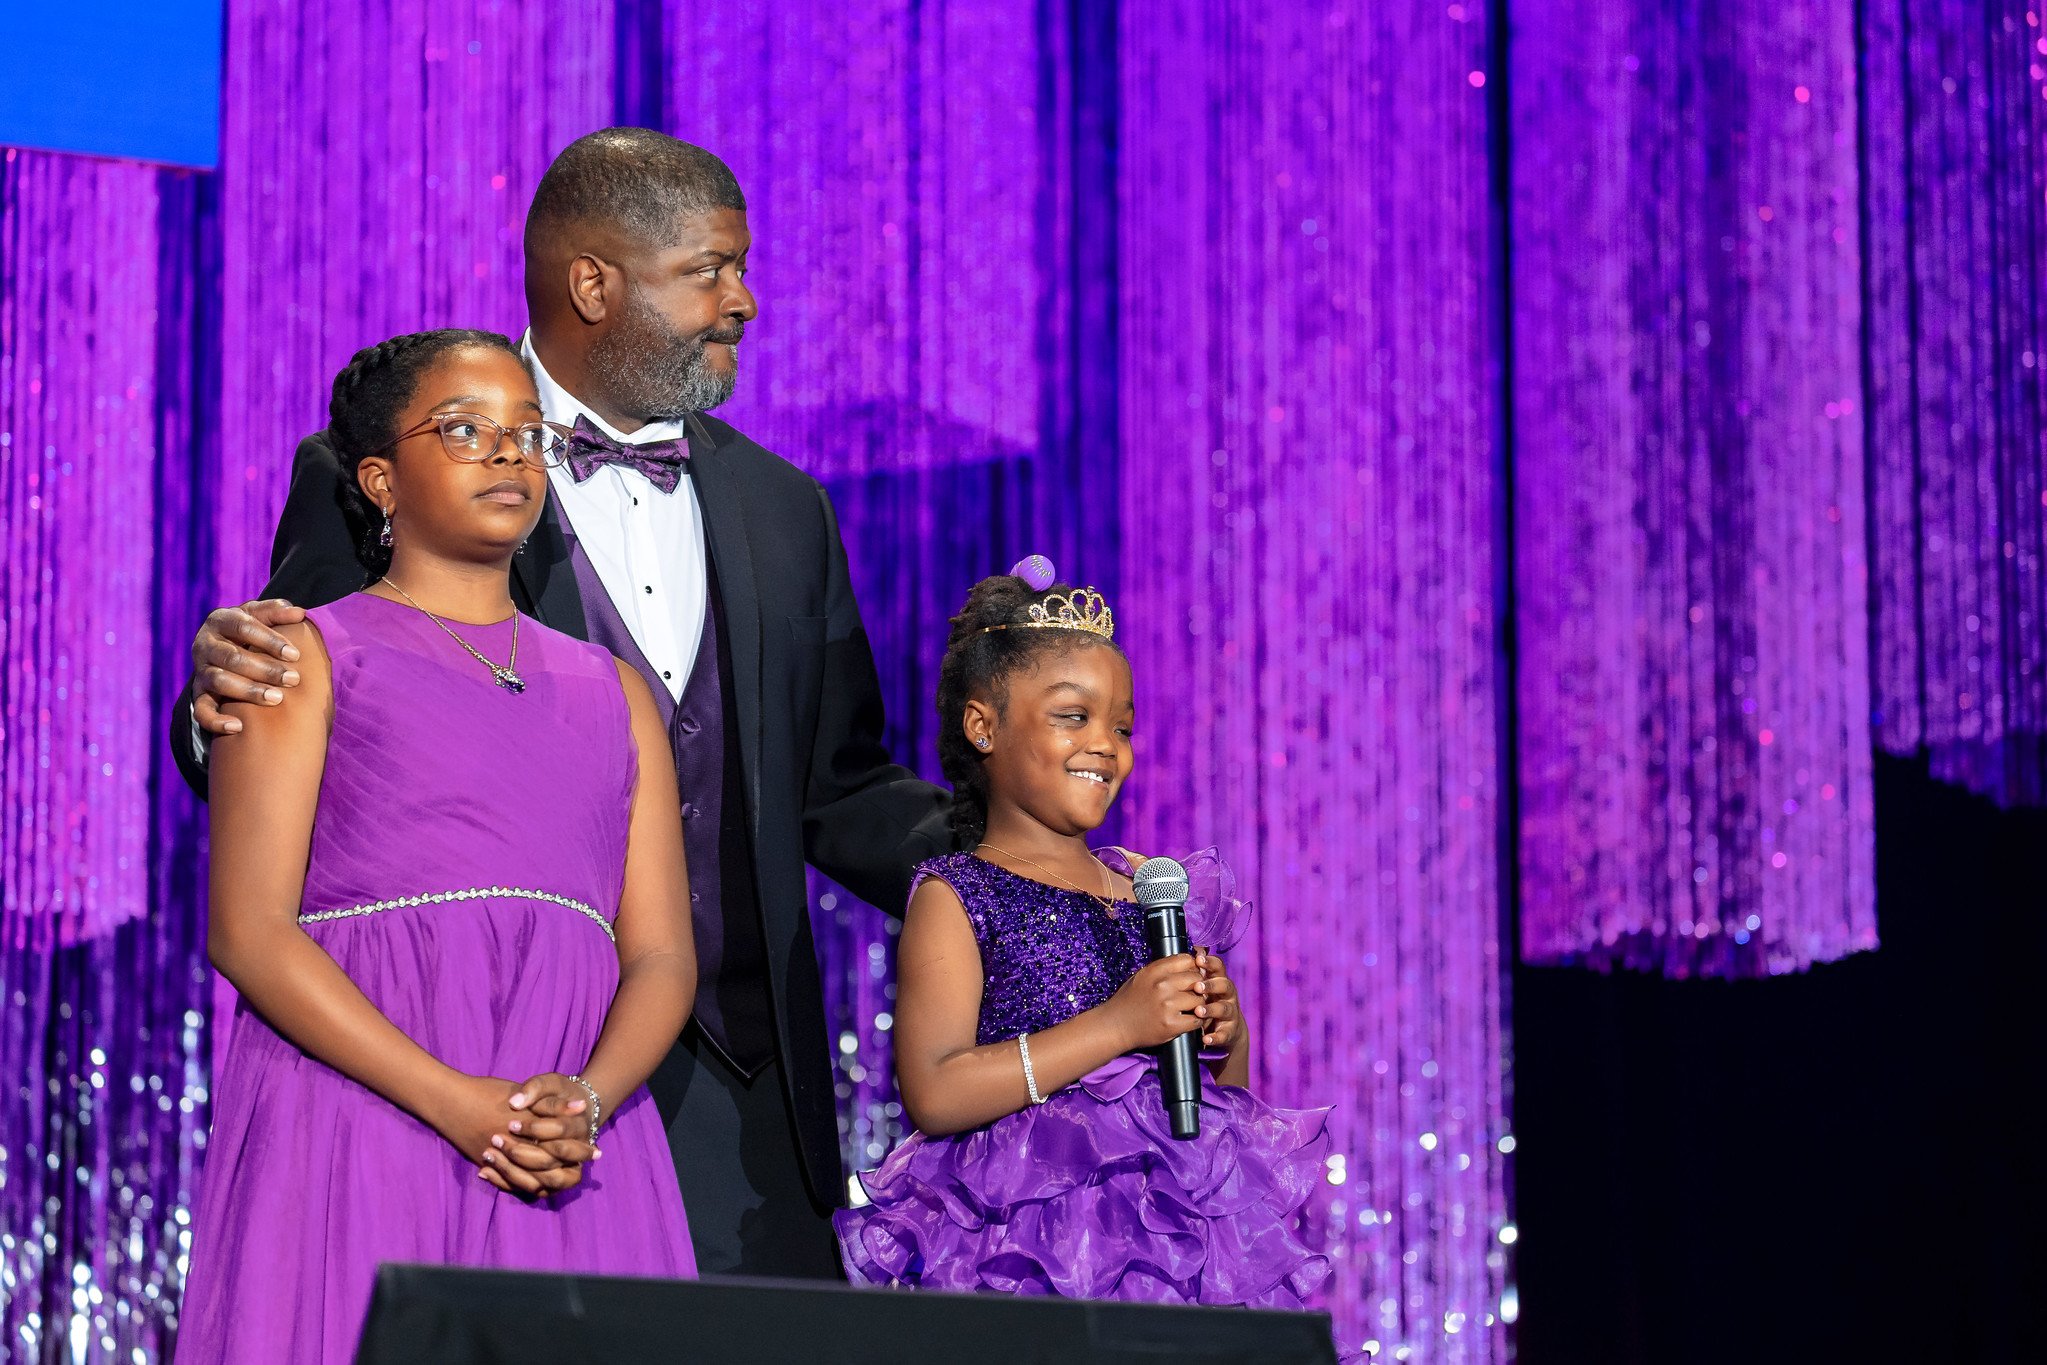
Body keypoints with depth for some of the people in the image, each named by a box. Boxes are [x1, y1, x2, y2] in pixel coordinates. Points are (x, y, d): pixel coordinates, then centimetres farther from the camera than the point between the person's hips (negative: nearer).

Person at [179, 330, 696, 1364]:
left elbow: (663, 954, 11)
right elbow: (247, 929, -5)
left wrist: (588, 1103, -11)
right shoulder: (308, 657, 7)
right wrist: (457, 1103, -15)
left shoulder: (611, 692, 19)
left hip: (577, 1152, 4)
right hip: (361, 1120, -4)